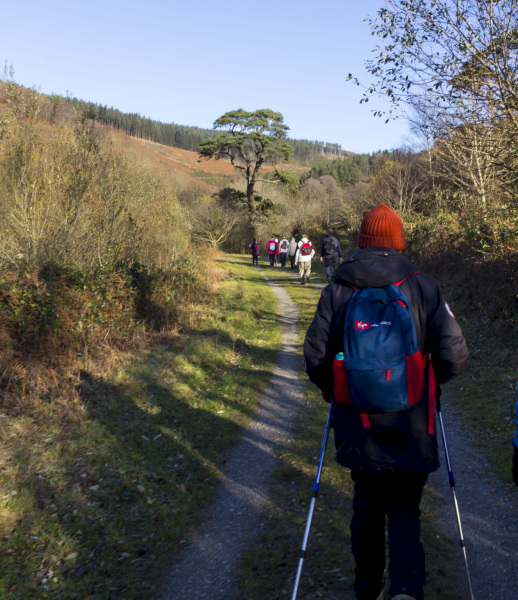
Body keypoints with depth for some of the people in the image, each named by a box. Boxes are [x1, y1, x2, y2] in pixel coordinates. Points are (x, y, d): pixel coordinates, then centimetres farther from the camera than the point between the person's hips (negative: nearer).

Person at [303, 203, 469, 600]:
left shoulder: (337, 290, -5)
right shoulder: (424, 287, -6)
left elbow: (316, 358, -6)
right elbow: (454, 357, -8)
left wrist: (333, 390, 14)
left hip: (359, 428, 1)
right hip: (412, 430, -1)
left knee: (366, 507, 19)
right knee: (405, 511, 12)